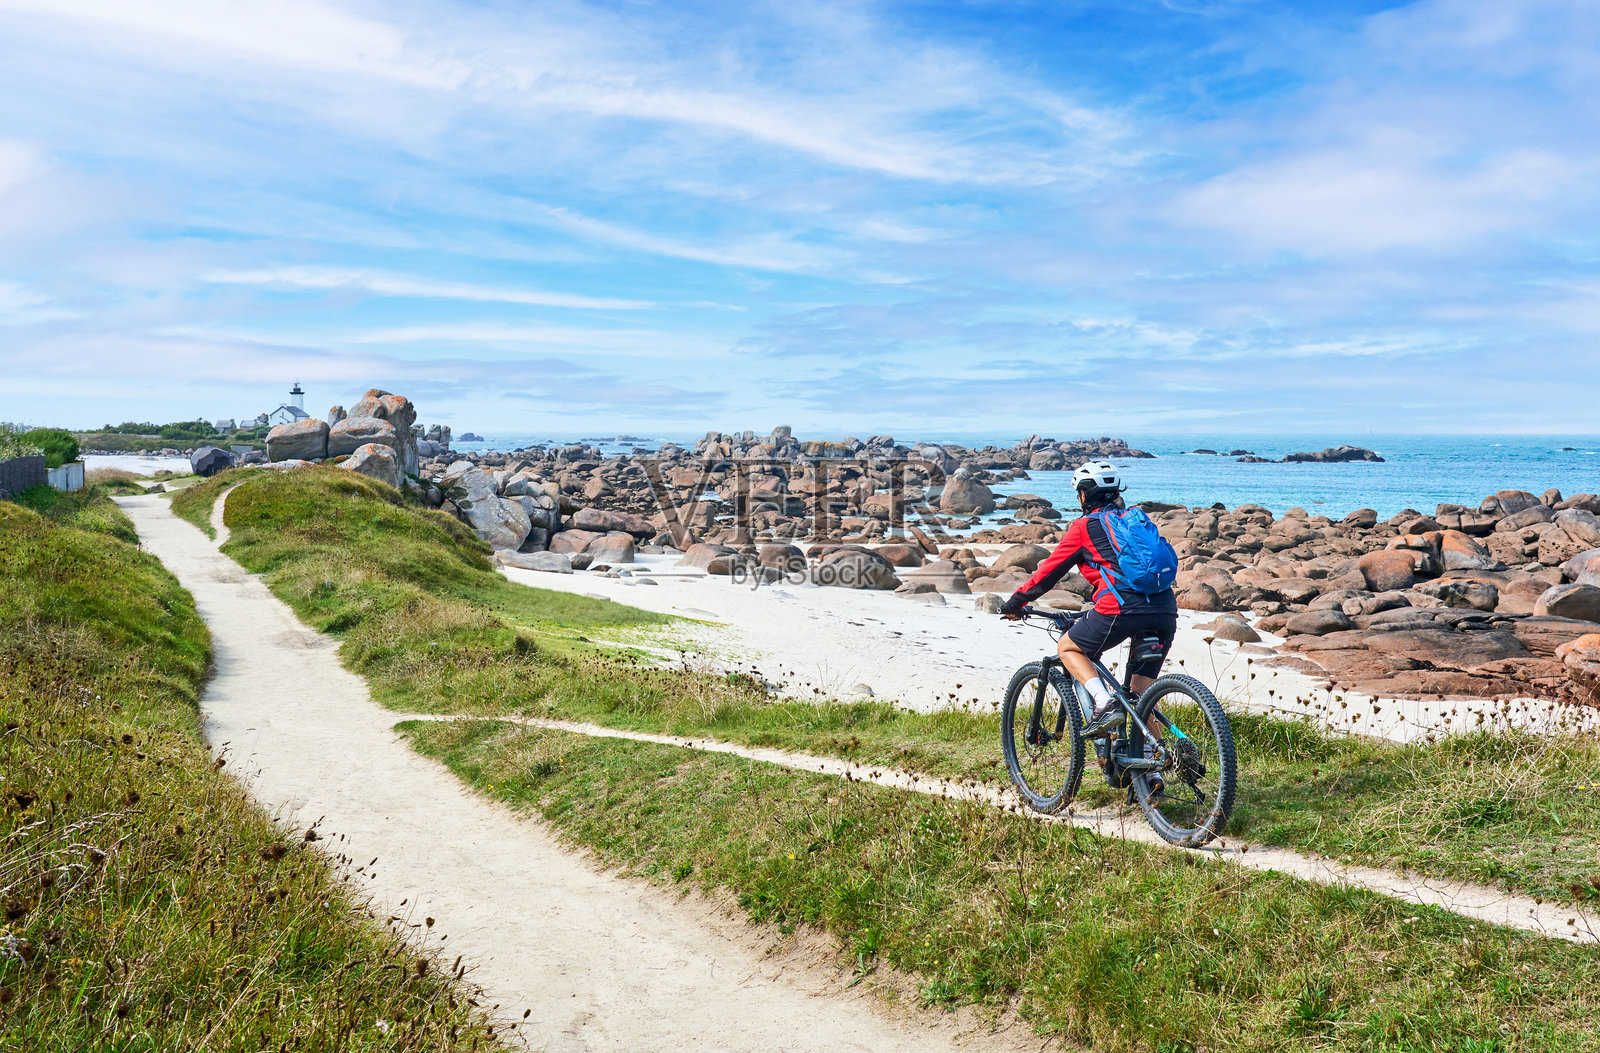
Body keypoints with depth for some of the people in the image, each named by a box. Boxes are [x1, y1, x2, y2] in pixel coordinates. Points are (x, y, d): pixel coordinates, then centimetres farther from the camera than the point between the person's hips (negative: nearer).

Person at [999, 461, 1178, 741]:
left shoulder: (1085, 526, 9)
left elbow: (1049, 571, 12)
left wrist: (1016, 603, 24)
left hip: (1122, 609, -6)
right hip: (1165, 612, 6)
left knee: (1067, 648, 17)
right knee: (1141, 693, 17)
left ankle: (1105, 704, -4)